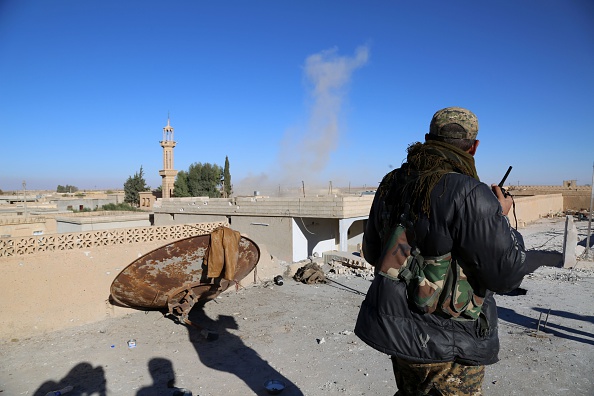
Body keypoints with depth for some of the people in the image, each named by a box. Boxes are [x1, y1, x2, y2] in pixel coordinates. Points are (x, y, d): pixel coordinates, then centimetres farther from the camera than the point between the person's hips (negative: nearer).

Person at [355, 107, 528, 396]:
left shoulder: (390, 184, -1)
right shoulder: (467, 194, -22)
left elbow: (372, 253, 9)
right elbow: (507, 274, -15)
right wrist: (501, 217, -1)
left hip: (399, 329, 7)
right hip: (446, 346, -6)